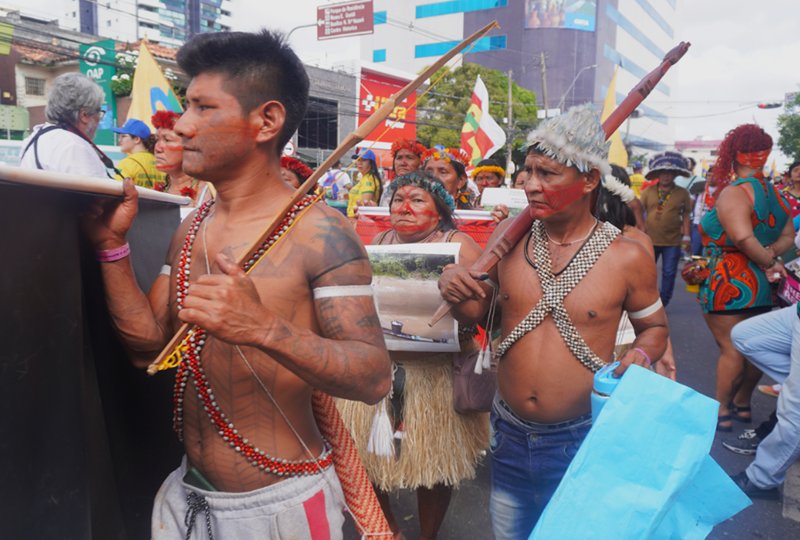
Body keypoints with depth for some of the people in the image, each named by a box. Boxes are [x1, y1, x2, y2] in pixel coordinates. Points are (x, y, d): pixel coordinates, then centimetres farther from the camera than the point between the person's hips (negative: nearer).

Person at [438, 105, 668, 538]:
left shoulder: (626, 257, -12)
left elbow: (654, 326, 5)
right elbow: (475, 315, 6)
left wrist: (640, 354, -16)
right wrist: (455, 290, -15)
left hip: (581, 439, -3)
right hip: (509, 433, 3)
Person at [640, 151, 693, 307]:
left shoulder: (682, 193, 1)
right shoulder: (648, 191, 1)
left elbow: (686, 216, 4)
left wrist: (686, 237, 1)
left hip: (673, 242, 0)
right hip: (650, 239, 1)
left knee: (669, 273, 5)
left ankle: (663, 303, 17)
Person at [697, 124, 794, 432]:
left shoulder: (733, 192, -17)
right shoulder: (772, 193, 9)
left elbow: (743, 237, -30)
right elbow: (788, 235, 12)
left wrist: (768, 262, -16)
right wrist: (771, 258, -4)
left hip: (729, 284, -8)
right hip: (761, 285, 8)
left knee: (730, 349, -1)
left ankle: (722, 412, 8)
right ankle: (742, 405, 29)